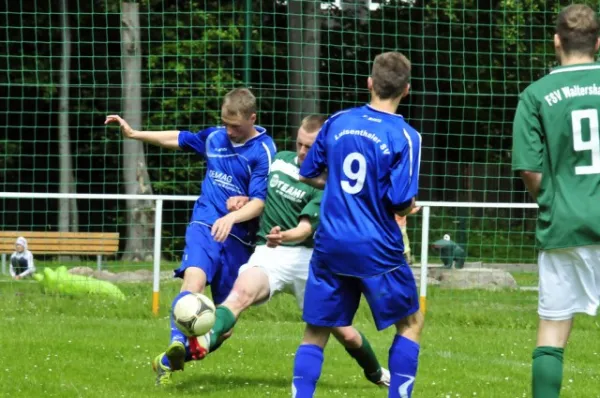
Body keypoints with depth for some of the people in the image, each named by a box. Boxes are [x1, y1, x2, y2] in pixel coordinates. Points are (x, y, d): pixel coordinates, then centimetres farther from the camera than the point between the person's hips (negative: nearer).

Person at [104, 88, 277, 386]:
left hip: (237, 237, -2)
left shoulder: (263, 152, -8)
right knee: (194, 281, -28)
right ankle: (178, 345, -46)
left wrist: (231, 218, -31)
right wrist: (133, 133, 25)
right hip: (204, 226, 2)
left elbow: (259, 202, -14)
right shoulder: (214, 137, 8)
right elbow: (178, 139, 26)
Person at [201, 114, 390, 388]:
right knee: (242, 290, -34)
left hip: (307, 256, -2)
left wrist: (284, 236, -43)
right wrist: (242, 199, 4)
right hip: (268, 253, 2)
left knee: (344, 333, 6)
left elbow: (306, 227, -21)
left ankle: (376, 373, 36)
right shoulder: (280, 160, 8)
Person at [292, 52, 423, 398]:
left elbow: (308, 174, 13)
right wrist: (410, 206, 7)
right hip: (378, 250, -3)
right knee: (411, 321, 16)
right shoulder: (405, 136, -10)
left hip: (331, 244, 3)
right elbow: (400, 202, -15)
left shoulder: (338, 122, 3)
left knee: (316, 331, 9)